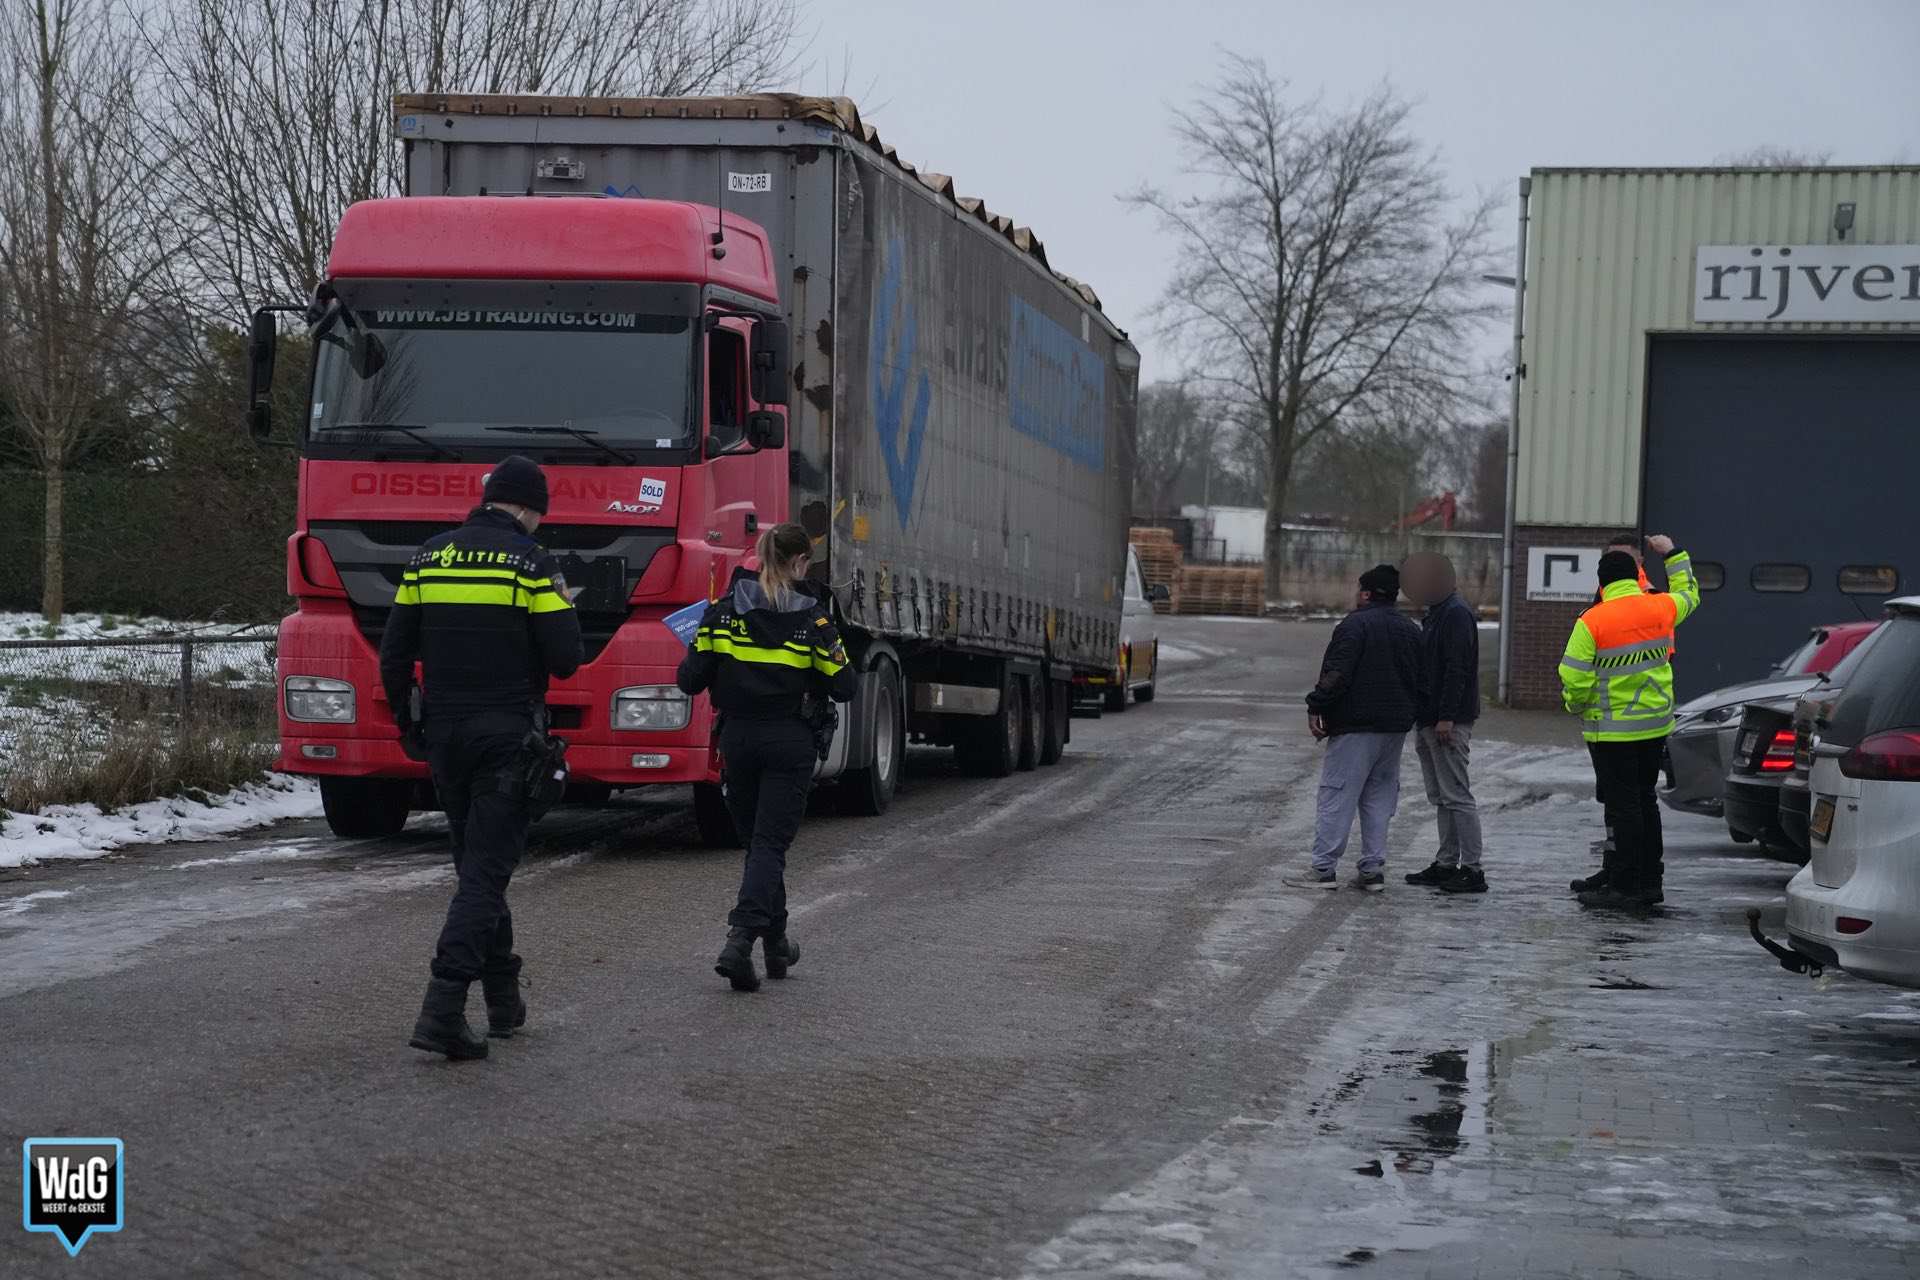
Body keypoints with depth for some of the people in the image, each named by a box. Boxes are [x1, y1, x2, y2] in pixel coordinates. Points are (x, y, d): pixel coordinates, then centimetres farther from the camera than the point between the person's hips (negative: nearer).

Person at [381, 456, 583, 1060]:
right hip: (508, 735, -5)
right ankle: (442, 1010, -18)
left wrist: (408, 724, 20)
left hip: (445, 736, 5)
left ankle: (504, 1001, 25)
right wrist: (562, 604, 9)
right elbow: (564, 658, -11)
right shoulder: (530, 562, -8)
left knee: (478, 865, 18)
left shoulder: (428, 557, 7)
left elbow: (394, 656, 7)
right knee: (486, 871, -6)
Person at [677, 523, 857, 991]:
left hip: (738, 738, 3)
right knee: (770, 843, -3)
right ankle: (739, 941, -20)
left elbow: (690, 680, -3)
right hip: (789, 741, -3)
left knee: (758, 838, 17)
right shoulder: (811, 617, -6)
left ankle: (777, 945, 25)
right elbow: (842, 687, -4)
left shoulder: (724, 610, 0)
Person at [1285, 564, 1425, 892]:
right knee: (1379, 798, 12)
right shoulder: (1410, 629, 14)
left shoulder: (1356, 625, -10)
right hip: (1396, 728, 8)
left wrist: (1316, 708, -14)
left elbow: (1336, 674, -19)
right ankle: (1373, 870, 9)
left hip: (1356, 726, -7)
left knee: (1337, 795, -5)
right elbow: (1420, 680, 16)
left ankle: (1323, 869, -7)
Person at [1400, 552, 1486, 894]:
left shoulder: (1456, 614, -14)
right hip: (1429, 721, 11)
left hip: (1448, 723, -11)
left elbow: (1456, 670, -21)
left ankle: (1472, 869, -8)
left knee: (1456, 795, -9)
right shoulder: (1436, 615, 19)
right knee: (1441, 798, 14)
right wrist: (1423, 718, 21)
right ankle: (1446, 864, 19)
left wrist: (1446, 718, -24)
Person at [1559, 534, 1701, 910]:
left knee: (1623, 805, -3)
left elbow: (1574, 680, -16)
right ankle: (1650, 882, 20)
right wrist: (1672, 554, 33)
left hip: (1613, 730, -6)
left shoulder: (1592, 622, -15)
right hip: (1656, 725, 6)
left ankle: (1625, 886, -1)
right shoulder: (1661, 608, 0)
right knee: (1645, 801, 15)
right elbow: (1689, 594, 24)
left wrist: (1578, 708, 3)